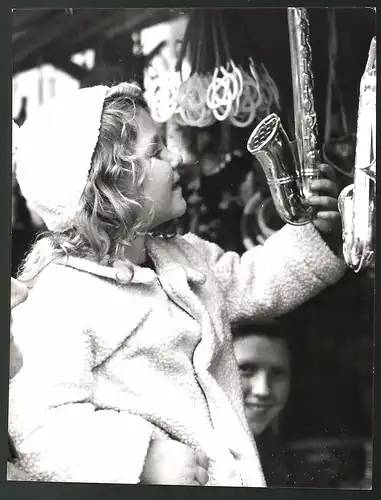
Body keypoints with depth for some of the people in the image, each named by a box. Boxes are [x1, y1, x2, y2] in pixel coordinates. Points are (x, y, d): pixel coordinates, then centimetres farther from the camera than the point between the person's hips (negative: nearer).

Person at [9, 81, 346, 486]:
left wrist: (320, 234, 9)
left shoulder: (184, 257, 8)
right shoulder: (60, 299, -20)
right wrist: (145, 458, -35)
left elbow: (256, 284, 22)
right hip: (162, 475, -7)